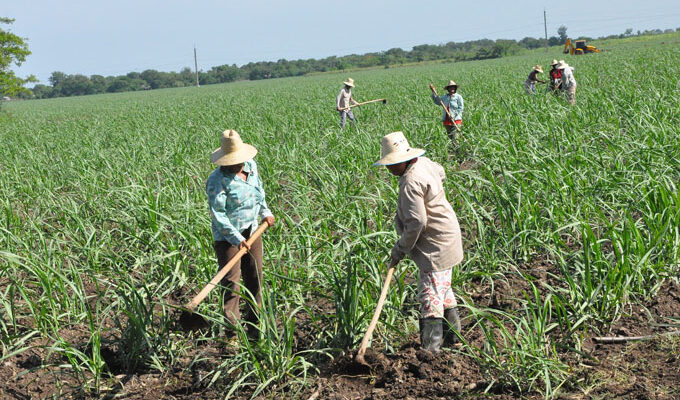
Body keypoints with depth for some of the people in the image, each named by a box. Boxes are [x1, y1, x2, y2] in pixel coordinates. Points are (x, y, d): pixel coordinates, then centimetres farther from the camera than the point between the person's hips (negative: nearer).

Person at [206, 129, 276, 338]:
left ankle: (254, 325, 23)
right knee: (231, 281, -9)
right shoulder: (217, 180, -19)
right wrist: (237, 238, -26)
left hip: (251, 232, 7)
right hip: (227, 236, -7)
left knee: (255, 278, 11)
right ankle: (231, 325, -2)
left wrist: (265, 212, 15)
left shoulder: (251, 166, 2)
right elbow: (218, 214, -22)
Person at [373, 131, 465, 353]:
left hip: (435, 246, -11)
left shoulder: (411, 183, -26)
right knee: (443, 287, 24)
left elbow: (416, 223, -27)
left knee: (430, 294, -8)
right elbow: (441, 173, 28)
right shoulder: (423, 162, 4)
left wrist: (400, 248, -15)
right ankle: (453, 332, 39)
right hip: (445, 236, 11)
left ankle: (430, 348, -6)